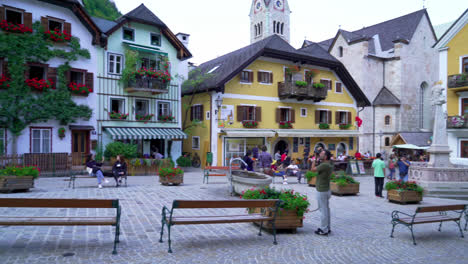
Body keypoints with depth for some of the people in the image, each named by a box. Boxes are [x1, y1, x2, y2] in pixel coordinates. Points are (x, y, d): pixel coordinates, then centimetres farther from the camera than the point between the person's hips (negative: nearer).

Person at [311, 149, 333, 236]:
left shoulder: (324, 165, -22)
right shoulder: (329, 165, 8)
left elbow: (313, 169, -13)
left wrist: (315, 159, -5)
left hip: (322, 191, -10)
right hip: (326, 190, 10)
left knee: (323, 210, -3)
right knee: (326, 209, 16)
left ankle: (324, 230, 4)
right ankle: (327, 228, 26)